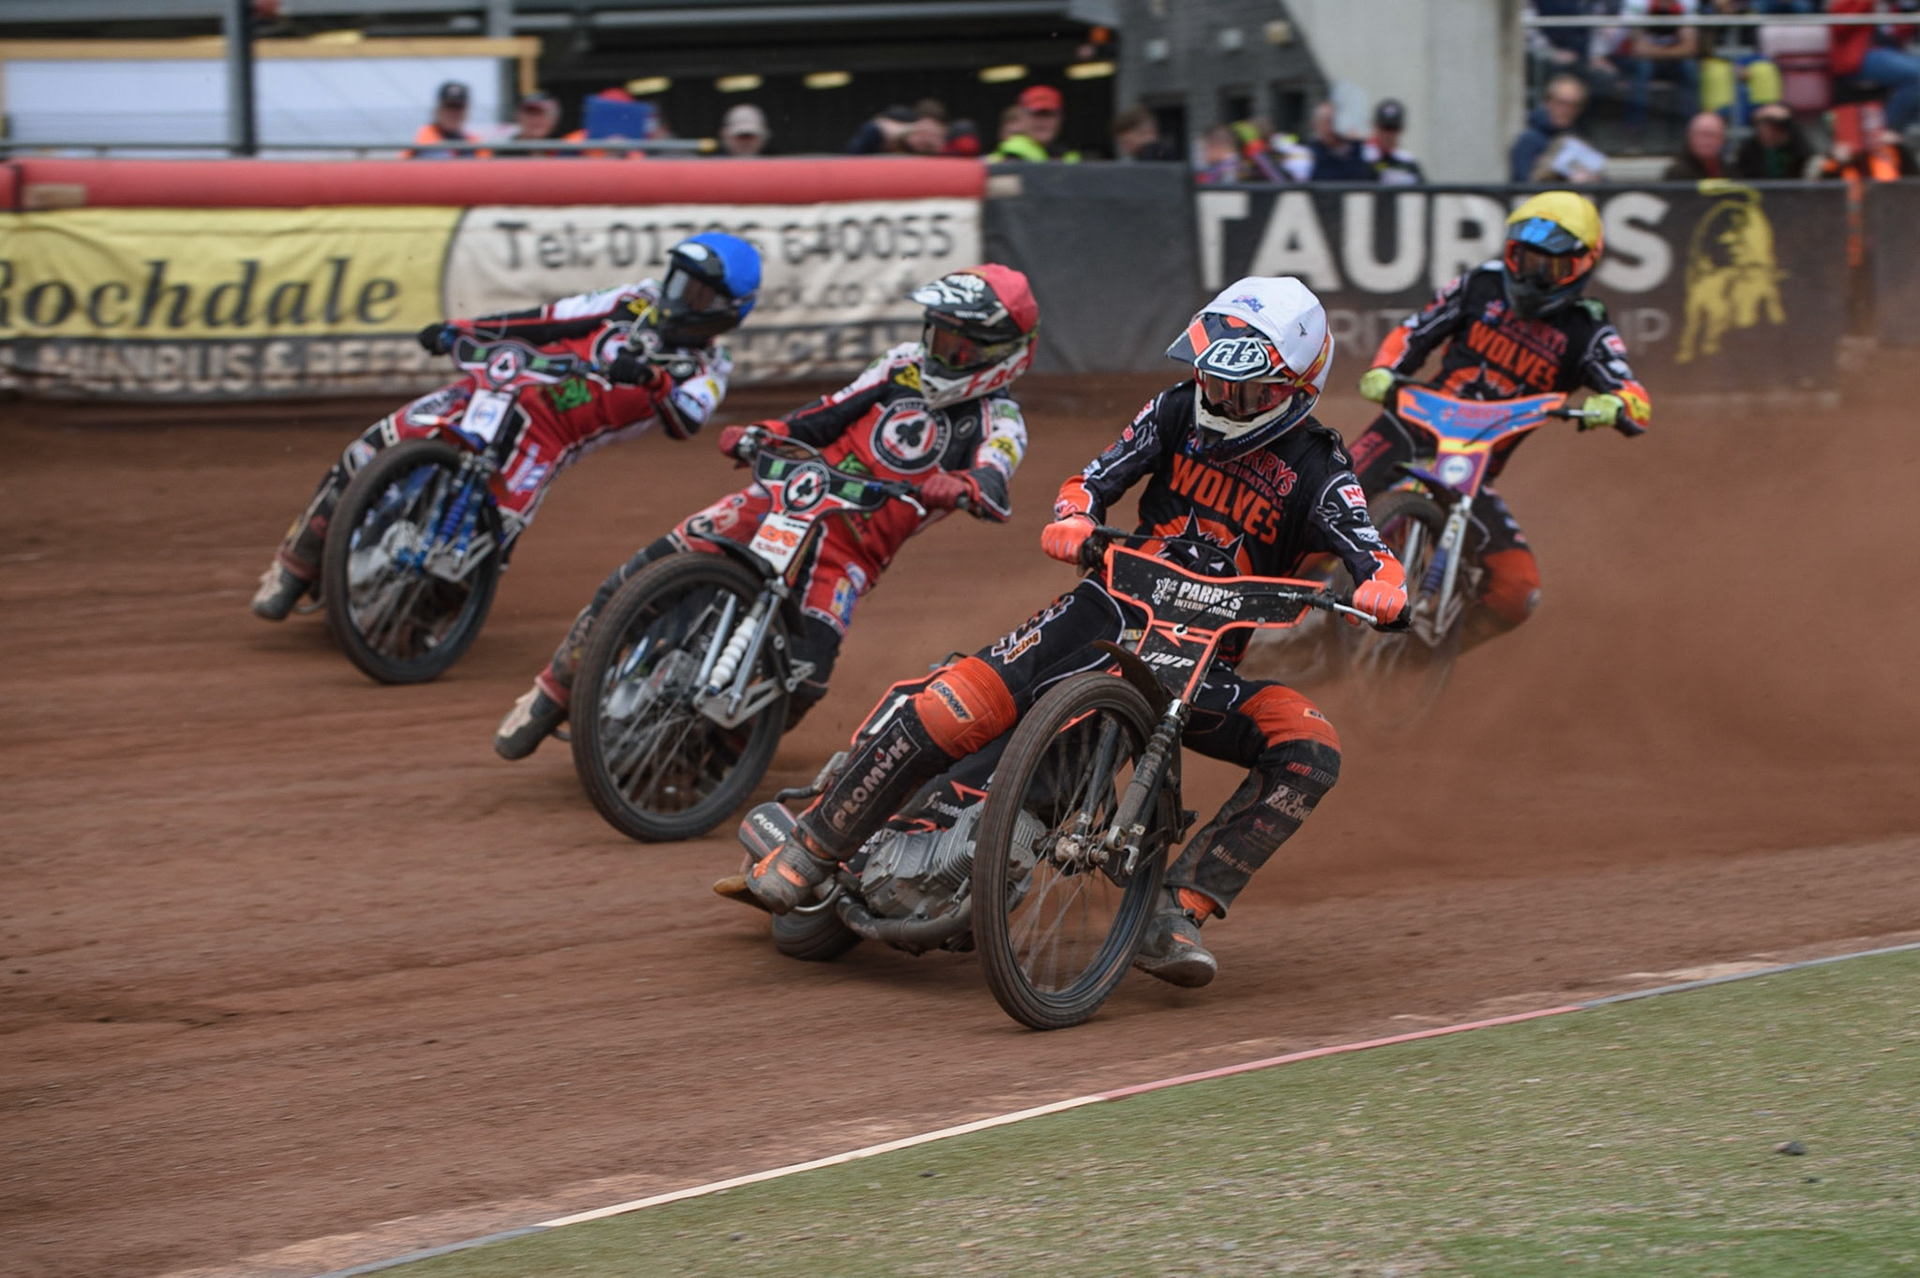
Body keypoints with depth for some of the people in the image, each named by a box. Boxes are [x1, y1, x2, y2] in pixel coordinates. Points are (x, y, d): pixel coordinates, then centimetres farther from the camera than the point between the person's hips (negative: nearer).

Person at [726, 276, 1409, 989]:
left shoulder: (1316, 470, -4)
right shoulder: (1177, 413, 3)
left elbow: (1368, 550, -16)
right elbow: (1095, 479, 0)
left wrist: (1383, 586, -40)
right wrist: (1073, 521, -23)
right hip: (1119, 606, 0)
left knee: (1310, 753, -26)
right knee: (956, 706, -22)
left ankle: (1174, 917, -27)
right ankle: (804, 857, -10)